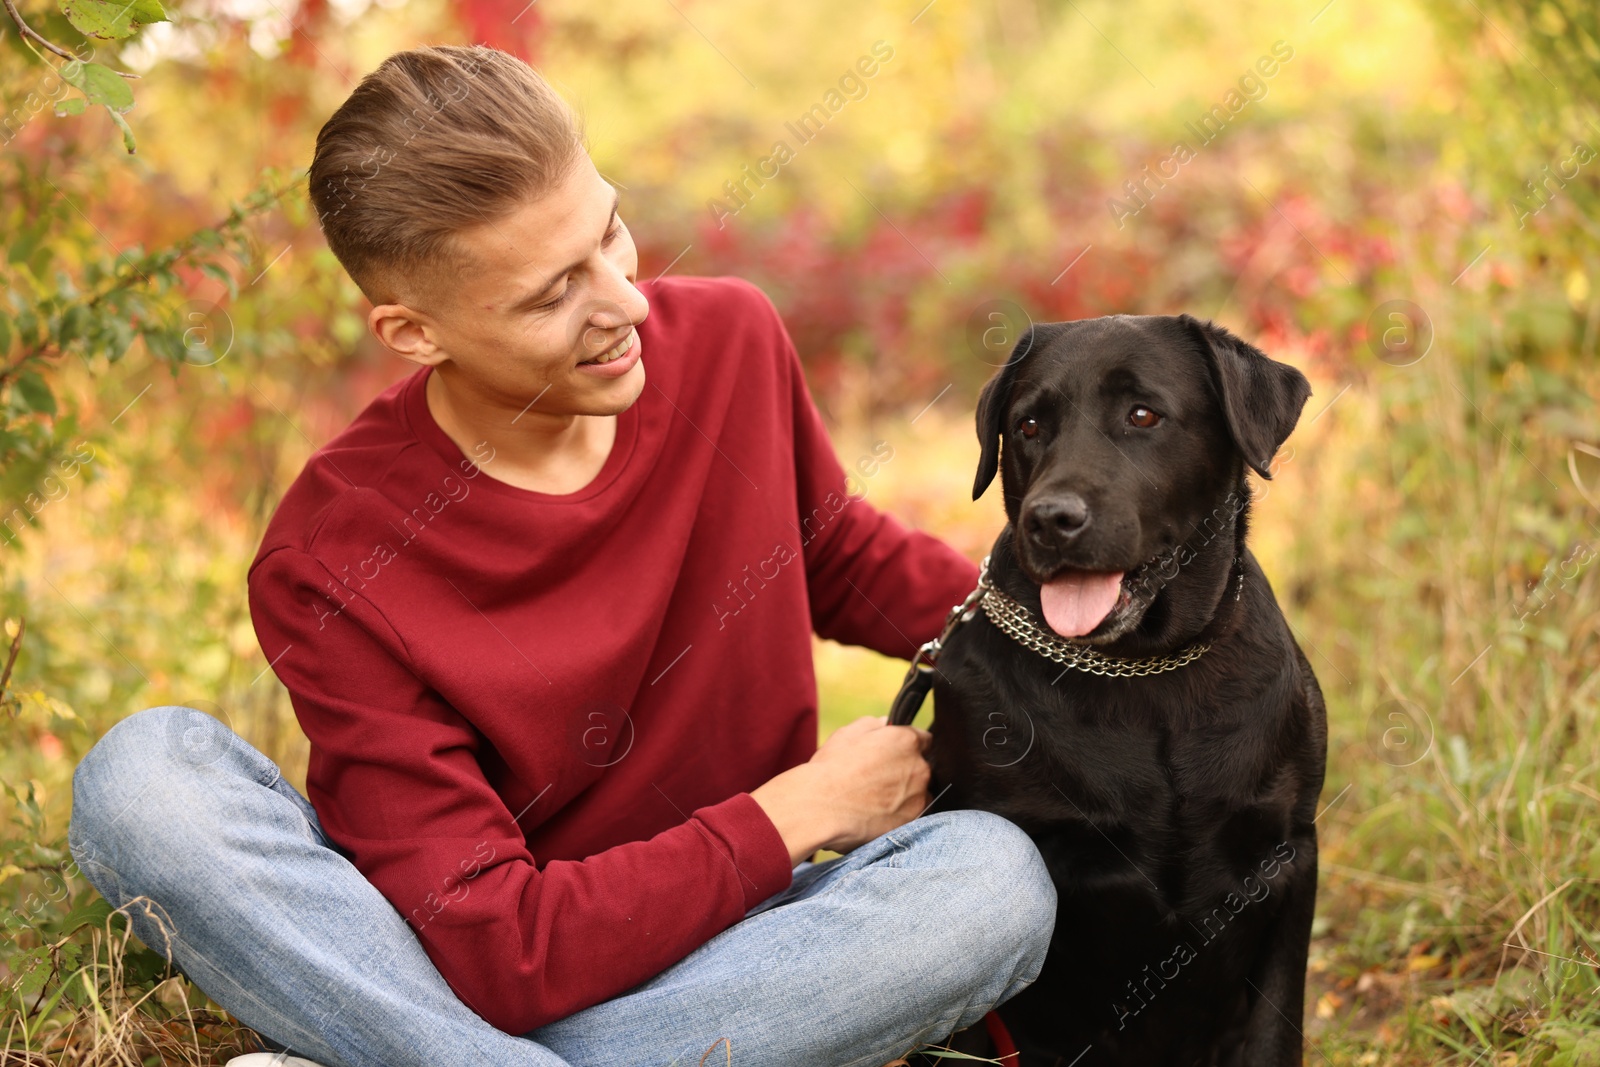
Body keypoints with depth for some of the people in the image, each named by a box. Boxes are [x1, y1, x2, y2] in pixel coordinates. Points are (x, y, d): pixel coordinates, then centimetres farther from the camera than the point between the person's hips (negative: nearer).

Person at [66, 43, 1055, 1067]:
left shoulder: (731, 339, -6)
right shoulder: (328, 568, -19)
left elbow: (844, 560, 17)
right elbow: (497, 948, -21)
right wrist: (795, 812, -17)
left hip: (713, 958, 4)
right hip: (450, 972, -4)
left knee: (999, 874, -28)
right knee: (144, 774, -26)